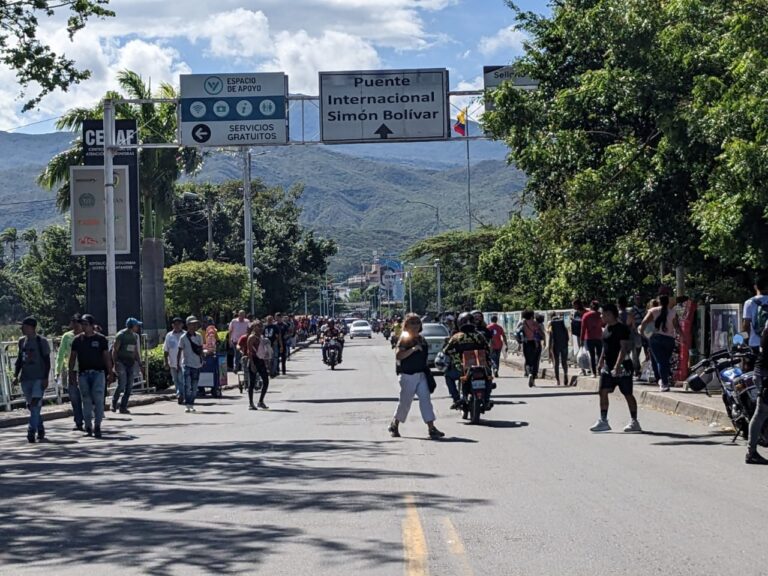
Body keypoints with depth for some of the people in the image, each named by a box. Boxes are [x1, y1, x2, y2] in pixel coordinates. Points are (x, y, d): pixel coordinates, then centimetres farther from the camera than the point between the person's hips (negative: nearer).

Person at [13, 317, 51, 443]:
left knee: (35, 403, -17)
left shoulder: (41, 341, -6)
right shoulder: (22, 341, 11)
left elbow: (47, 361, -6)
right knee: (31, 405, 10)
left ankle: (31, 431, -21)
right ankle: (40, 430, 21)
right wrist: (16, 375, 11)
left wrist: (45, 378, -12)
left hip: (39, 378, -6)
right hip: (25, 378, 6)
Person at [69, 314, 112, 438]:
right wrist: (71, 372, 3)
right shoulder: (78, 339, 8)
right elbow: (73, 357, 11)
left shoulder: (100, 338, 3)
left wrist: (110, 372, 1)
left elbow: (107, 356, 5)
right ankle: (88, 426, 12)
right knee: (86, 401, 5)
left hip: (98, 373, -2)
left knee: (98, 399, -10)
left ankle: (97, 426, -9)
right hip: (83, 374, 2)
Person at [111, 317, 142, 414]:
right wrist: (115, 364, -15)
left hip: (131, 363, 6)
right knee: (122, 385, -14)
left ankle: (123, 407, 6)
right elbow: (114, 350, -8)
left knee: (129, 386, 1)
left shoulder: (135, 336, 13)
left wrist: (139, 364, 17)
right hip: (121, 362, -6)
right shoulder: (120, 335, -7)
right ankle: (114, 404, 4)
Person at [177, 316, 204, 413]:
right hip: (187, 364, -4)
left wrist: (201, 360, 12)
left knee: (194, 387, 7)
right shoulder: (183, 337, -6)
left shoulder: (199, 337, 6)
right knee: (187, 385, -14)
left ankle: (191, 404, 16)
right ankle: (187, 405, -13)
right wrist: (178, 364, -5)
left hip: (197, 364, 4)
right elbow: (179, 351, -3)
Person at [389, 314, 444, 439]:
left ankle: (431, 428, -12)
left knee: (425, 399, -6)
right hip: (408, 376, -5)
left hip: (421, 375, 5)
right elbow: (398, 356, -21)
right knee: (405, 402, 4)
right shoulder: (404, 339, -7)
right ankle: (394, 425, 25)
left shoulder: (421, 339, 14)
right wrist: (413, 349, -27)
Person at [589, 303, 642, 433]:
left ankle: (634, 422, 7)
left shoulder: (622, 329, -15)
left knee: (628, 394, -1)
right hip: (608, 366, 9)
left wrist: (618, 365, -28)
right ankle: (603, 421, 7)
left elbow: (623, 348, -21)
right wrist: (601, 362, 18)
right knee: (603, 392, 2)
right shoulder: (606, 328, 12)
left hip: (622, 366, -9)